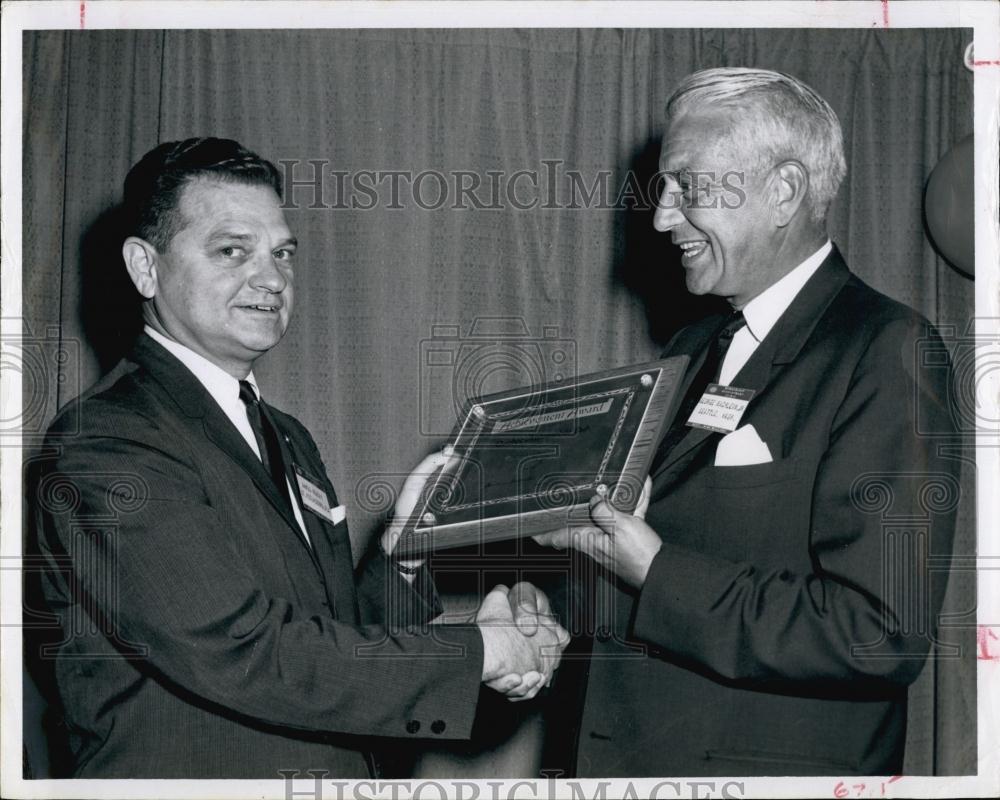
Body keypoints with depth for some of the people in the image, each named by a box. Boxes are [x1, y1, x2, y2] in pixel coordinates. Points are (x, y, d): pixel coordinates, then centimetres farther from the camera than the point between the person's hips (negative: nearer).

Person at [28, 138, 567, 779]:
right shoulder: (102, 442, -19)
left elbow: (340, 635, 7)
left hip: (339, 773, 7)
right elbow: (244, 652, -26)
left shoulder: (288, 440, 7)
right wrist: (481, 651, -20)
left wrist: (399, 547, -10)